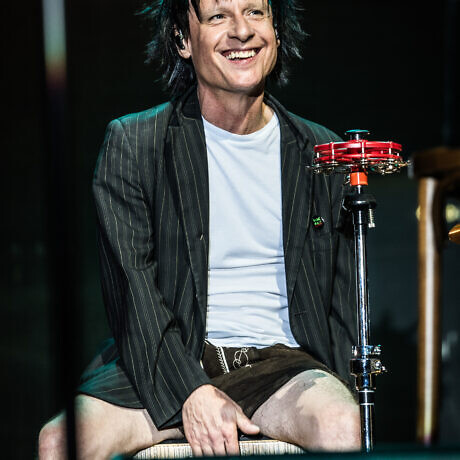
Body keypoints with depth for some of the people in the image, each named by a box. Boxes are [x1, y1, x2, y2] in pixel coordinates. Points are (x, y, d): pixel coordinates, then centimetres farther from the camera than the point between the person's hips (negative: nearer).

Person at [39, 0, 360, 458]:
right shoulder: (131, 143, 4)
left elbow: (341, 297, 13)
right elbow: (132, 294, -5)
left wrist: (328, 394, -5)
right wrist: (192, 392, -19)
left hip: (280, 363, 1)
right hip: (165, 366, 0)